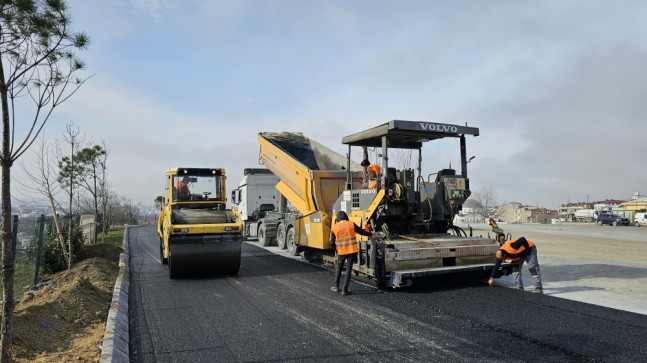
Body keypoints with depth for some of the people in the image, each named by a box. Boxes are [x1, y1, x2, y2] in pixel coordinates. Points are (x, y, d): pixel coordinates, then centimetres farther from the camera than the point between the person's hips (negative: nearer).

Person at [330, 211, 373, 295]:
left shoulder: (335, 227, -1)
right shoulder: (351, 224, -3)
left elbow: (332, 242, 2)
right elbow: (361, 231, 6)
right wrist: (370, 234, 23)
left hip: (341, 251, 1)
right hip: (351, 251, -1)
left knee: (338, 268, 19)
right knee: (348, 270, 5)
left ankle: (336, 287, 27)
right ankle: (344, 289, 4)